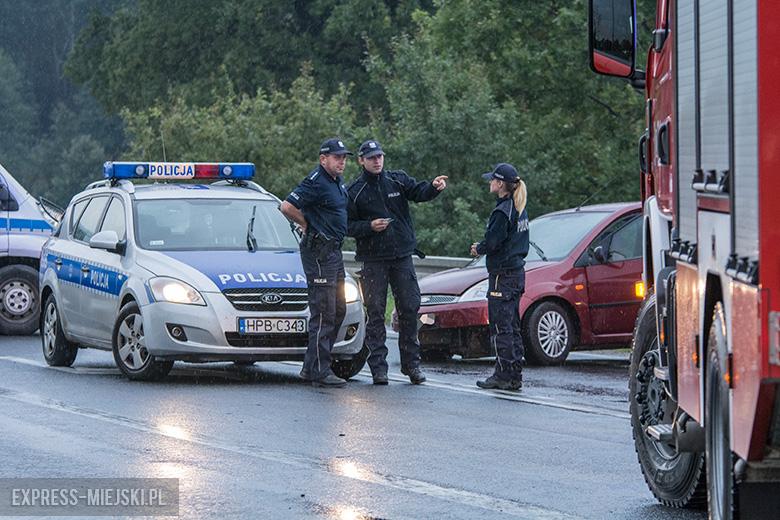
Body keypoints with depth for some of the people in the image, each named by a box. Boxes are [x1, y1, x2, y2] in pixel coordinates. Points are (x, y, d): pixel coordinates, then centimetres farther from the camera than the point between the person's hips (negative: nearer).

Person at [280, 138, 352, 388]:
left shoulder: (338, 181, 14)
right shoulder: (316, 183, -16)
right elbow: (287, 207, -22)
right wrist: (308, 225, -8)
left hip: (334, 251, 10)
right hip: (318, 252, -10)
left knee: (338, 310, 12)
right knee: (323, 313, -10)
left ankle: (311, 366, 17)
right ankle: (320, 372, -8)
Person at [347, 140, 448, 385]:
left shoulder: (398, 180, 7)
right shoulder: (354, 191, 2)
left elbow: (419, 192, -9)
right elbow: (348, 225, 1)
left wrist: (434, 186, -30)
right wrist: (369, 226, -17)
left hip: (402, 256, 2)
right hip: (373, 260, -2)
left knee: (409, 309, 2)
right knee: (375, 313, -1)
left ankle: (411, 363, 10)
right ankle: (378, 366, 3)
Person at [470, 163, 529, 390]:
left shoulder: (502, 211, -17)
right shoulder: (520, 210, 12)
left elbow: (492, 242, -21)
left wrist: (479, 248, 0)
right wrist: (483, 247, 13)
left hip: (503, 275, -9)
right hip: (518, 271, 9)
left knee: (500, 327, -5)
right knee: (512, 327, 12)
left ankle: (504, 375, -5)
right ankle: (515, 376, 14)